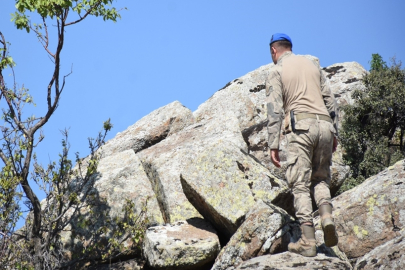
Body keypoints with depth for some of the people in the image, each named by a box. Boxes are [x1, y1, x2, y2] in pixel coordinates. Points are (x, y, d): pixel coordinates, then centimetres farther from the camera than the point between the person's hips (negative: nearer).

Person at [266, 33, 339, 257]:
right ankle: (327, 218, -11)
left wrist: (273, 145, -6)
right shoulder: (312, 65, 23)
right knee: (320, 178, 16)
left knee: (300, 183, -3)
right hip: (324, 124, 5)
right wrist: (334, 133, 20)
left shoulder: (276, 72, 6)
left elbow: (274, 110, -5)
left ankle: (307, 241, -9)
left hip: (300, 126, -5)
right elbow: (330, 100, 18)